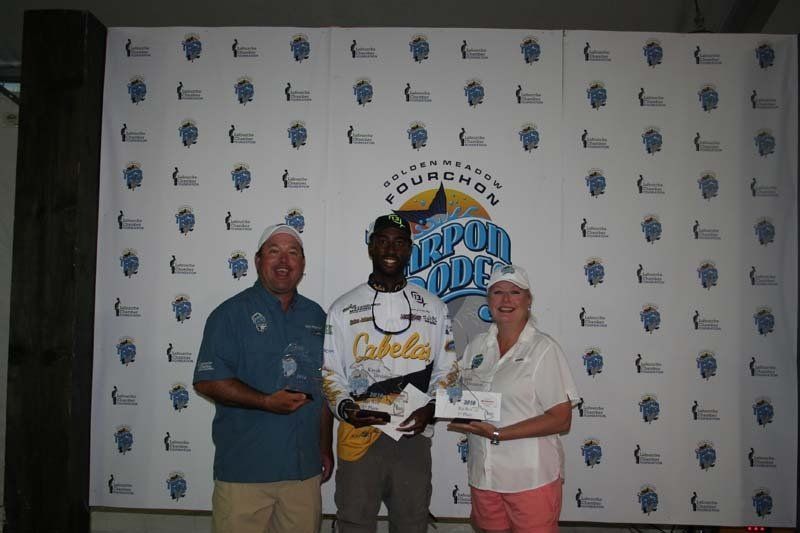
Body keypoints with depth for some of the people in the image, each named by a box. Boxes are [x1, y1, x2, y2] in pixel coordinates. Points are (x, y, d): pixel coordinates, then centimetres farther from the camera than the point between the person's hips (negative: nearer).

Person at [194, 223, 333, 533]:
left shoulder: (315, 316, 12)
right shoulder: (232, 313, -3)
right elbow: (207, 381, -11)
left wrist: (325, 448, 15)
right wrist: (267, 401, -20)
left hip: (305, 469, 5)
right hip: (244, 470, -4)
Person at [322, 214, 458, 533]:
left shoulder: (434, 308, 6)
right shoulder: (343, 309, 3)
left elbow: (447, 370, 6)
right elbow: (330, 373, 4)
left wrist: (429, 409, -10)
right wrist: (345, 408, -13)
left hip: (414, 435, 1)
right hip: (359, 436, 0)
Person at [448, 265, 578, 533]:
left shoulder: (544, 349, -10)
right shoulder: (477, 346, 7)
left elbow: (561, 419, -14)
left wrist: (497, 434, -20)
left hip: (532, 478, -5)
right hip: (483, 475, 5)